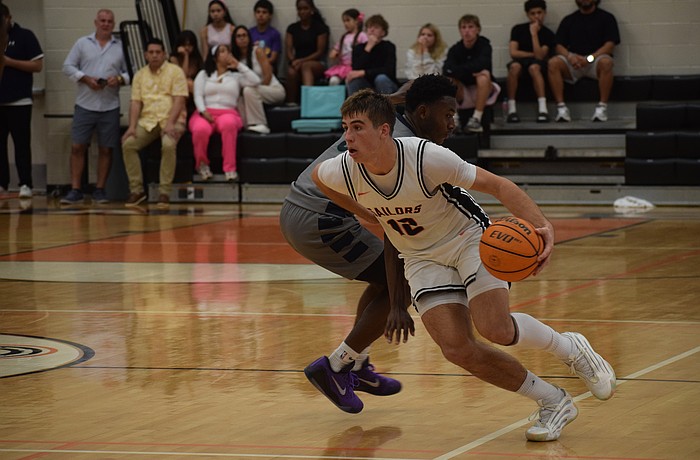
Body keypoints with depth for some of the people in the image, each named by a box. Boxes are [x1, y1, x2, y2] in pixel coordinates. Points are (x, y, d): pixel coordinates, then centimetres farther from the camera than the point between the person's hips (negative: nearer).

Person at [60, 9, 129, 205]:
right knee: (78, 146, -4)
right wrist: (85, 79, -9)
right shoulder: (82, 43, 7)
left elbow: (130, 72, 6)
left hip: (110, 107, 0)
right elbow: (68, 66, 4)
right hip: (85, 105, 0)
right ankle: (75, 190, 1)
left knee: (106, 149, 3)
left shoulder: (121, 47, 7)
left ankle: (99, 190, 12)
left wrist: (120, 79, -14)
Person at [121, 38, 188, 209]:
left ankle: (164, 192, -25)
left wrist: (170, 123, -21)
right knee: (128, 144, -21)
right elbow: (135, 102, 7)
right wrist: (132, 126, -9)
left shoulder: (175, 72, 1)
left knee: (168, 145, -34)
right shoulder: (140, 75, 13)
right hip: (147, 121, 4)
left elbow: (179, 100, -7)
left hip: (171, 120, -4)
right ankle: (137, 190, -10)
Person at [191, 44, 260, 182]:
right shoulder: (204, 75, 23)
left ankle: (230, 169, -39)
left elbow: (255, 81, 8)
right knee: (201, 129, -39)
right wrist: (203, 111, -11)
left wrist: (239, 65, 12)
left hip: (228, 112, 0)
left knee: (228, 124, -41)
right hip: (205, 113, 0)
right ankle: (202, 164, -11)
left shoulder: (236, 76, 24)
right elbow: (198, 95, 9)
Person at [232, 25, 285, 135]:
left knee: (249, 90, -34)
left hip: (275, 90, -5)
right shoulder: (236, 57, 6)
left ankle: (261, 125, -30)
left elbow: (268, 76, -13)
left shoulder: (258, 51, -8)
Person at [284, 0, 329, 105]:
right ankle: (291, 104, -34)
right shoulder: (292, 28, 15)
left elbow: (320, 52, -3)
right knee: (292, 72, -34)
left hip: (317, 64, -2)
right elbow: (288, 50, 7)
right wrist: (293, 61, -16)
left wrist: (302, 61, -16)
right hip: (297, 62, 3)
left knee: (306, 66, -39)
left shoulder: (320, 28, 5)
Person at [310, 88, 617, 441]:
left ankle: (571, 349, 6)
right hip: (422, 258, 4)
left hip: (468, 237, -4)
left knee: (495, 328, -26)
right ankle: (553, 403, 0)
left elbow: (496, 185, -22)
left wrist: (542, 225, -35)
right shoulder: (343, 171, -18)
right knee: (457, 349, -15)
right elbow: (317, 175, 9)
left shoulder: (426, 157, -29)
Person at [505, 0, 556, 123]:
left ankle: (542, 109, -46)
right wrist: (534, 54, -4)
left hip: (539, 66, -1)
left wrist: (534, 34, -14)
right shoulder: (518, 29, 6)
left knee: (534, 67, -38)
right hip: (520, 62, 1)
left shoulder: (548, 34, 2)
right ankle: (511, 109, -34)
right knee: (514, 66, -36)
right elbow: (513, 52, -3)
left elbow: (540, 56, -12)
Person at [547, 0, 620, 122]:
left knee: (606, 62, -37)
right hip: (573, 62, 2)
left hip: (596, 59, -2)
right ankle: (561, 107, -31)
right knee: (553, 63, -28)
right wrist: (569, 56, -15)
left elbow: (610, 44, -3)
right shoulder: (569, 20, 16)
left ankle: (602, 107, -34)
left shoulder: (606, 18, 8)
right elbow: (559, 46, 9)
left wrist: (590, 58, -18)